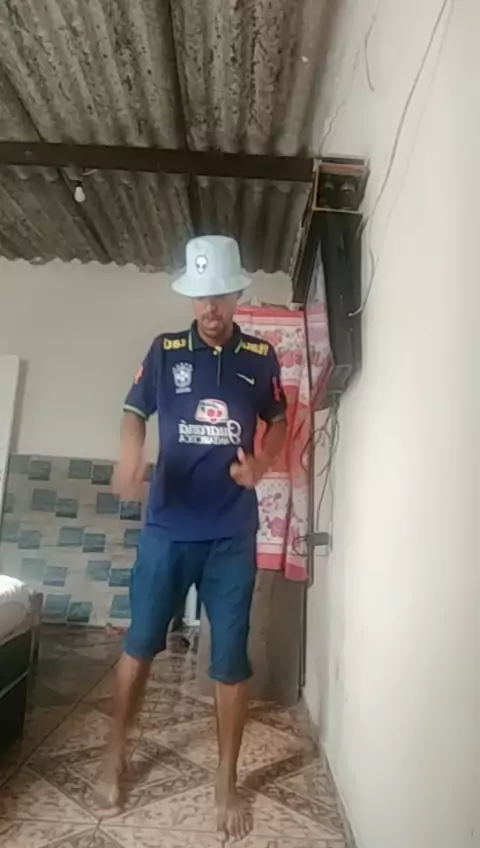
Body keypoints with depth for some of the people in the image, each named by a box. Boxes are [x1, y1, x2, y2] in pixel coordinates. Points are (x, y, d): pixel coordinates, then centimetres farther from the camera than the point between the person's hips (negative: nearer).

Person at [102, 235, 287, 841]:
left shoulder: (260, 358, 4)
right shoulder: (165, 351, 2)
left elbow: (278, 422, 14)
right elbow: (135, 412, 6)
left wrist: (260, 464, -7)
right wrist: (129, 459, -16)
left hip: (232, 532, 0)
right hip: (167, 527, 0)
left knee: (231, 658, 7)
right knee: (140, 644, 13)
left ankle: (227, 784, 27)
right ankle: (115, 755, 38)